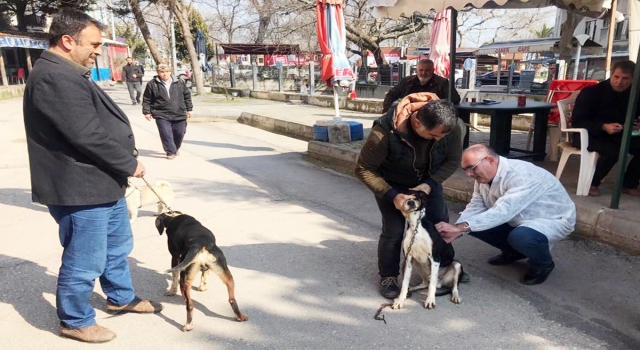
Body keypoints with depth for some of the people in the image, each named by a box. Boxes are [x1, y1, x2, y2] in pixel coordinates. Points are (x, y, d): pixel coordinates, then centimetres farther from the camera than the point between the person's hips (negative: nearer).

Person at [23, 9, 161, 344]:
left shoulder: (68, 74, 15)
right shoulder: (55, 79, -22)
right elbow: (88, 136, -26)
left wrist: (124, 164, 8)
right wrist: (129, 164, -13)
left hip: (102, 182, 11)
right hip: (80, 190, -11)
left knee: (118, 246, 24)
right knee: (85, 263, 5)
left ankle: (121, 298, 42)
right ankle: (75, 321, 25)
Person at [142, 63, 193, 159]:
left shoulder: (180, 83, 5)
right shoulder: (152, 84, 0)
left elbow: (187, 96, 13)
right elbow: (146, 99, 5)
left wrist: (189, 109, 11)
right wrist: (147, 112, 1)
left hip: (179, 114, 2)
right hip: (161, 115, -2)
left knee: (179, 133, 9)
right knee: (166, 134, -9)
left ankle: (176, 149, 33)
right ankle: (171, 152, 2)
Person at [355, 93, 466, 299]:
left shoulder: (453, 127, -29)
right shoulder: (385, 132, -40)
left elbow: (453, 160, -11)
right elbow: (363, 169, -27)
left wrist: (429, 184, -26)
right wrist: (392, 195, -33)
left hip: (428, 179, 4)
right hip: (392, 183, -3)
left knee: (440, 223, 3)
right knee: (394, 230, -10)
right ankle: (388, 276, 14)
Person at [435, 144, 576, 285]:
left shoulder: (521, 176, -34)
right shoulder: (483, 177, -8)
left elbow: (502, 212, -42)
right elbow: (474, 208, -10)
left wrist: (460, 227, -46)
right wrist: (455, 231, -28)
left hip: (554, 219, -7)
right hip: (519, 220, 7)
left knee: (519, 236, -38)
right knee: (474, 223, -8)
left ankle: (543, 264, -4)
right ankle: (513, 251, 15)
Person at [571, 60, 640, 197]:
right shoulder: (591, 92, -14)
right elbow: (577, 121, -18)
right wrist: (604, 127, -32)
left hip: (618, 135, 6)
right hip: (589, 135, -6)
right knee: (612, 151, -33)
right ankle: (591, 184, -10)